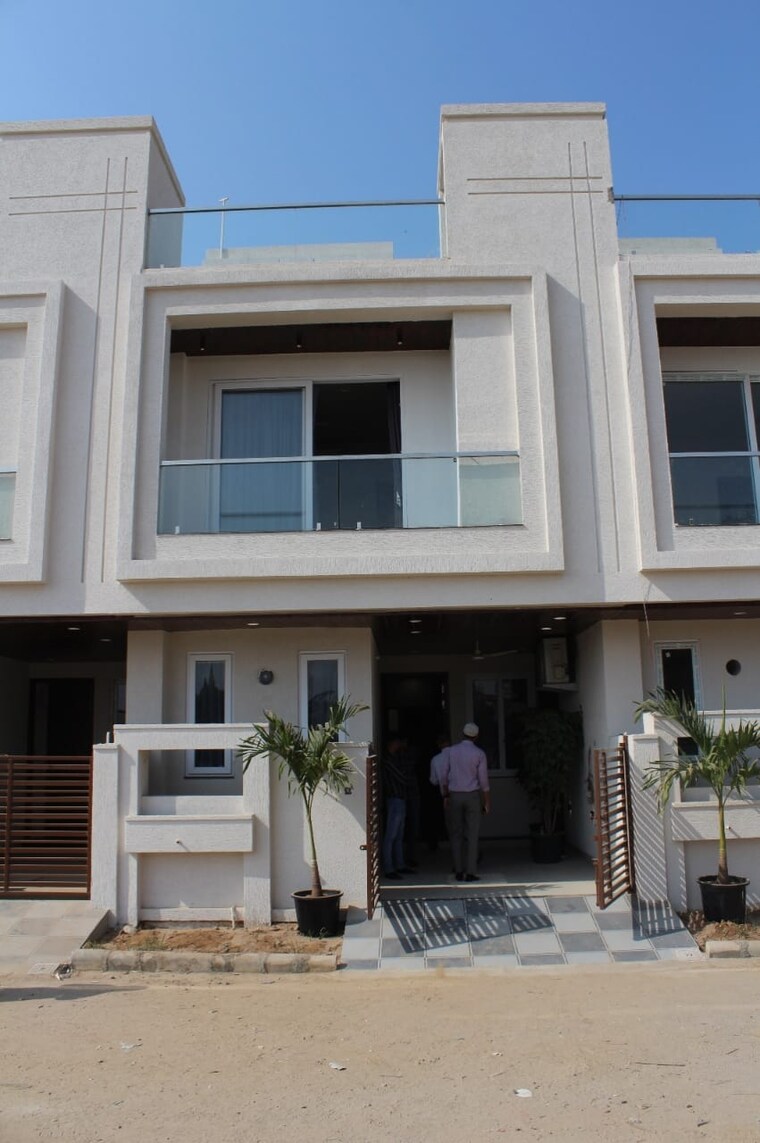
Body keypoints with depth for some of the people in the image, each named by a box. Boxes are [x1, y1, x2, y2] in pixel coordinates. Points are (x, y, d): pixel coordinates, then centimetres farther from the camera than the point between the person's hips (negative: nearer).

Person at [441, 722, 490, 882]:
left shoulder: (451, 751, 0)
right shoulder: (479, 754, -5)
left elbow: (444, 776, 4)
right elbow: (483, 780, -4)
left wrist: (446, 796, 14)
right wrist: (487, 802, 3)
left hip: (454, 796, 2)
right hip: (472, 796, -2)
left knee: (456, 834, 9)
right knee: (472, 835, 2)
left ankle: (459, 872, 9)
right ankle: (470, 872, -1)